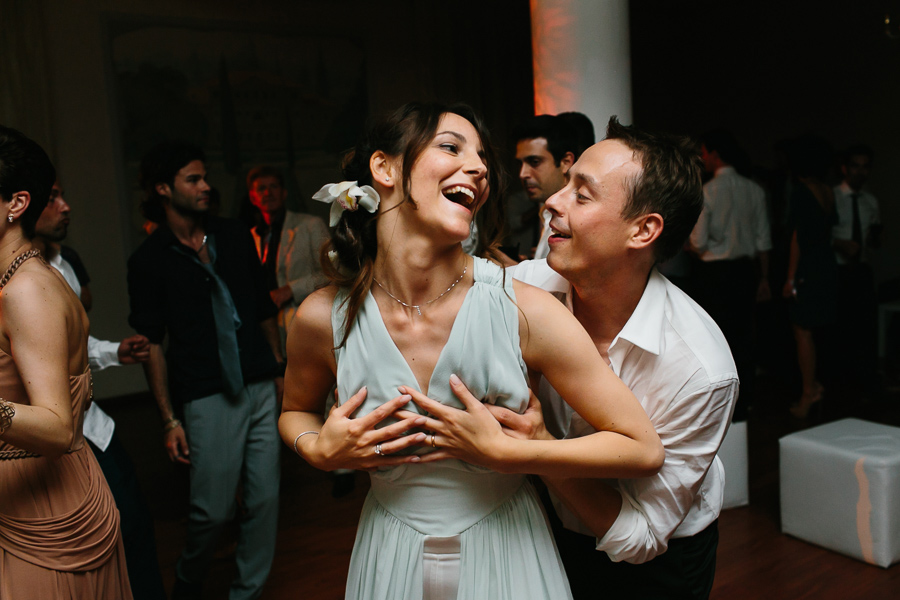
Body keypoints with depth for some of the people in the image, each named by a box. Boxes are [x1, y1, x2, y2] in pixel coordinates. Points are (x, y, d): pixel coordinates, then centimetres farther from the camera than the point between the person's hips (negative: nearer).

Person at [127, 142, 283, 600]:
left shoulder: (234, 236, 10)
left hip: (262, 389, 4)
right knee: (213, 510, 0)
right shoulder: (149, 260, 0)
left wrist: (280, 370, 15)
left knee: (265, 500, 6)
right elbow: (152, 344, -1)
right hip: (210, 398, -4)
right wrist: (169, 419, -5)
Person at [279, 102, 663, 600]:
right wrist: (318, 450, -14)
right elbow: (296, 411, 8)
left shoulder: (524, 310, -21)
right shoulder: (323, 318, -15)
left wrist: (504, 451, -23)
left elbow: (642, 448, -17)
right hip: (390, 559, 1)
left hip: (506, 555, 0)